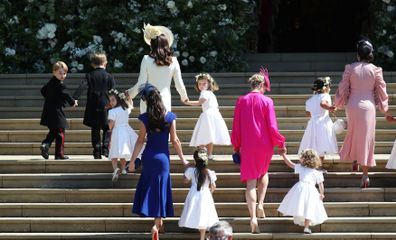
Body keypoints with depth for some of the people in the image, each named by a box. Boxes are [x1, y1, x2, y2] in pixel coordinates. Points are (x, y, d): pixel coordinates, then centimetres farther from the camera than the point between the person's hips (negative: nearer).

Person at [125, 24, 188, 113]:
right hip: (165, 102, 2)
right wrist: (184, 96, 27)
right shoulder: (173, 61, 1)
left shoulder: (147, 60, -6)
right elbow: (179, 84, 7)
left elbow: (141, 84, -5)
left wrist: (129, 93, 13)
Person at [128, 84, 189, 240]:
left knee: (150, 187, 17)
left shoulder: (144, 118, -9)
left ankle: (158, 220, 20)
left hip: (148, 157, 0)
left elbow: (140, 141, -6)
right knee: (160, 189, 8)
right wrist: (183, 159, 7)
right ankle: (157, 224, 1)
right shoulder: (170, 117, -6)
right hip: (163, 157, 0)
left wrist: (132, 161, 1)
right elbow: (174, 140, -3)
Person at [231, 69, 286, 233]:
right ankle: (260, 204, 10)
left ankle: (253, 217, -14)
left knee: (251, 182, 0)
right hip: (265, 144, 0)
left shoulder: (241, 101, -1)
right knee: (263, 173, 27)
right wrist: (280, 143, 2)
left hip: (247, 146, 0)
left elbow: (236, 126, 3)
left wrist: (236, 146, 14)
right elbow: (272, 126, -9)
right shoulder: (267, 101, -7)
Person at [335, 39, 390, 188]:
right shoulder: (375, 70, -4)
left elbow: (343, 89, -1)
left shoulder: (350, 68, -5)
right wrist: (385, 111, 15)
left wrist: (339, 105, 15)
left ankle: (354, 160, 26)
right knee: (366, 138, 3)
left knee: (353, 134, 27)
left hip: (352, 105, 1)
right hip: (368, 106, -1)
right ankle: (365, 174, 2)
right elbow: (381, 92, 2)